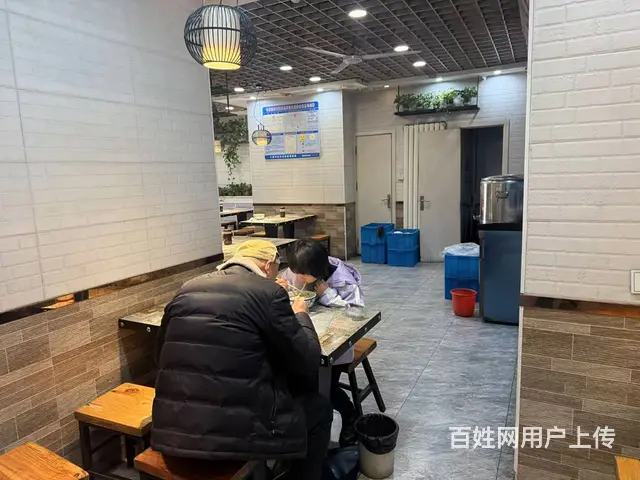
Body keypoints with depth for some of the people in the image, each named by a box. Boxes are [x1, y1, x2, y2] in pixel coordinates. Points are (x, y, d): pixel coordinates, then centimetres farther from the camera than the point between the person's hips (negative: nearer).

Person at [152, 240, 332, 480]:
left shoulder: (187, 289, 7)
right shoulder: (269, 292, -10)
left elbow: (163, 355, 18)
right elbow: (307, 363, -3)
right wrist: (301, 316, 15)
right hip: (236, 431, -6)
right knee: (318, 408, 19)